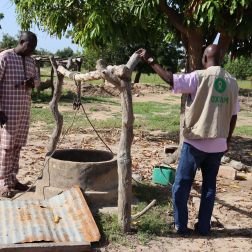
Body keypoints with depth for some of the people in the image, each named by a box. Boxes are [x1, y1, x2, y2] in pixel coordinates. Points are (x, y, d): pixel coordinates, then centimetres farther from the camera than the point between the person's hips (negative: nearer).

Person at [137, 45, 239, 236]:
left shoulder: (199, 77, -12)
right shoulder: (232, 82, 4)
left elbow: (170, 79, -18)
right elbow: (233, 115, 7)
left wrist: (150, 60, -9)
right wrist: (228, 139, 18)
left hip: (196, 142, -5)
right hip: (218, 144, 5)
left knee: (182, 185, 8)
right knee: (209, 185, 15)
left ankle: (181, 226, 14)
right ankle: (204, 226, 20)